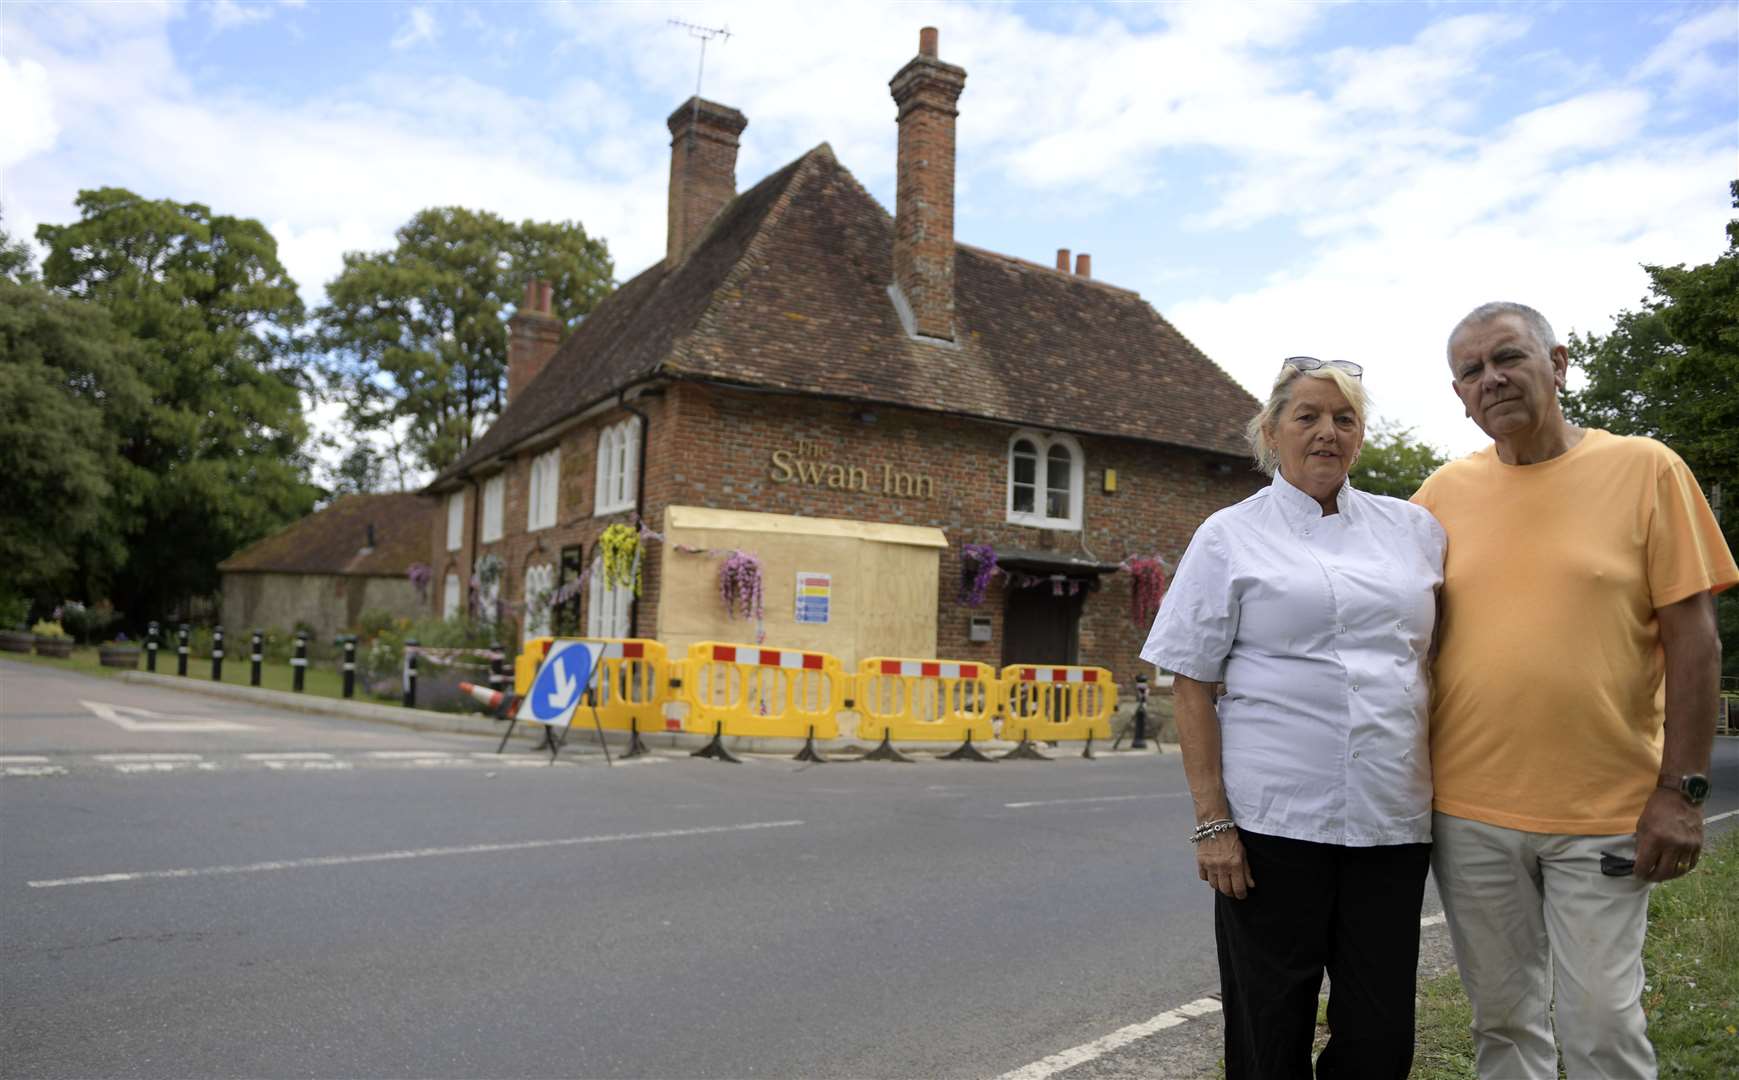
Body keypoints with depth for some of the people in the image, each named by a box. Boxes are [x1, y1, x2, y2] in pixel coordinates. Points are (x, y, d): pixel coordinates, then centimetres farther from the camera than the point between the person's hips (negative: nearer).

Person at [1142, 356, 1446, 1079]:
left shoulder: (1414, 529, 12)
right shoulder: (1231, 536, 1)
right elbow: (1191, 686, -2)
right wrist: (1211, 821, -8)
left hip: (1393, 820, 4)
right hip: (1273, 822, -3)